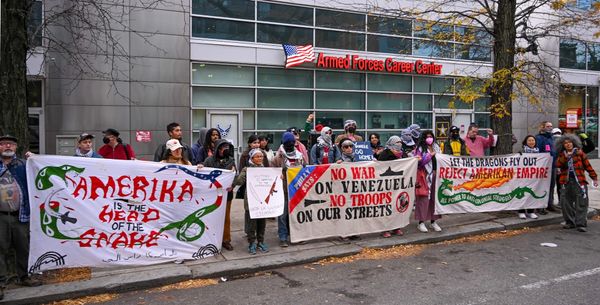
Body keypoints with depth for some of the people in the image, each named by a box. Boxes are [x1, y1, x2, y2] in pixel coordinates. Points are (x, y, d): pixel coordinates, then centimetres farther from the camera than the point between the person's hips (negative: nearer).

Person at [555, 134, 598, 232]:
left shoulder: (579, 153, 6)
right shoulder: (561, 155, 11)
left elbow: (587, 165, 7)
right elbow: (558, 165, -8)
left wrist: (594, 177, 6)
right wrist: (565, 157, -20)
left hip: (579, 181, -3)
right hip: (566, 182, 3)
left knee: (581, 203, -6)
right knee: (566, 203, 6)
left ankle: (581, 224, -5)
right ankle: (570, 222, 18)